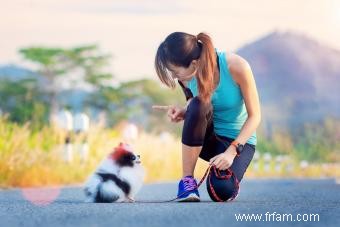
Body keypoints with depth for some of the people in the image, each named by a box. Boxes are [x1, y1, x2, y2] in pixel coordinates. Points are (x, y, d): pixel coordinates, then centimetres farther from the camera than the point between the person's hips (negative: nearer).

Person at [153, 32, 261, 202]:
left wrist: (232, 151, -28)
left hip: (239, 139, -2)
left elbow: (255, 115, -18)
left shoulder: (236, 66, -26)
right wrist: (182, 113, -19)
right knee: (199, 105, -33)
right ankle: (187, 180, -22)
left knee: (223, 191, -29)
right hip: (207, 137, 2)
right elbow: (194, 110, 5)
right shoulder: (187, 76, -14)